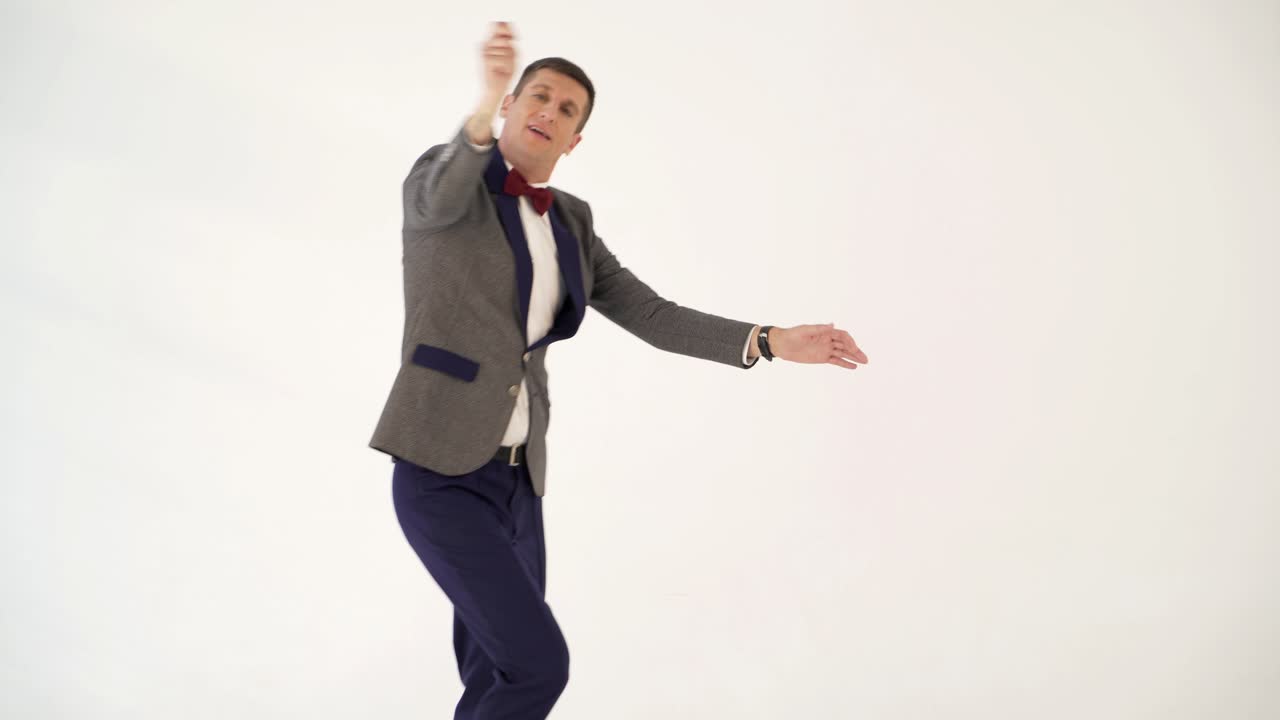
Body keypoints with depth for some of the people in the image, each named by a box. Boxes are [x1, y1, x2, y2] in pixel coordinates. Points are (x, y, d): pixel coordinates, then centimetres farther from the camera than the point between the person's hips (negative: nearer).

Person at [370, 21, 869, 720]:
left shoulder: (569, 222, 14)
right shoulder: (442, 179, -3)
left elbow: (651, 316, 8)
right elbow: (440, 196, -30)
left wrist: (771, 341, -2)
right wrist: (485, 107, -50)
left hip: (514, 481, 7)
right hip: (439, 474, -7)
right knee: (538, 664, -14)